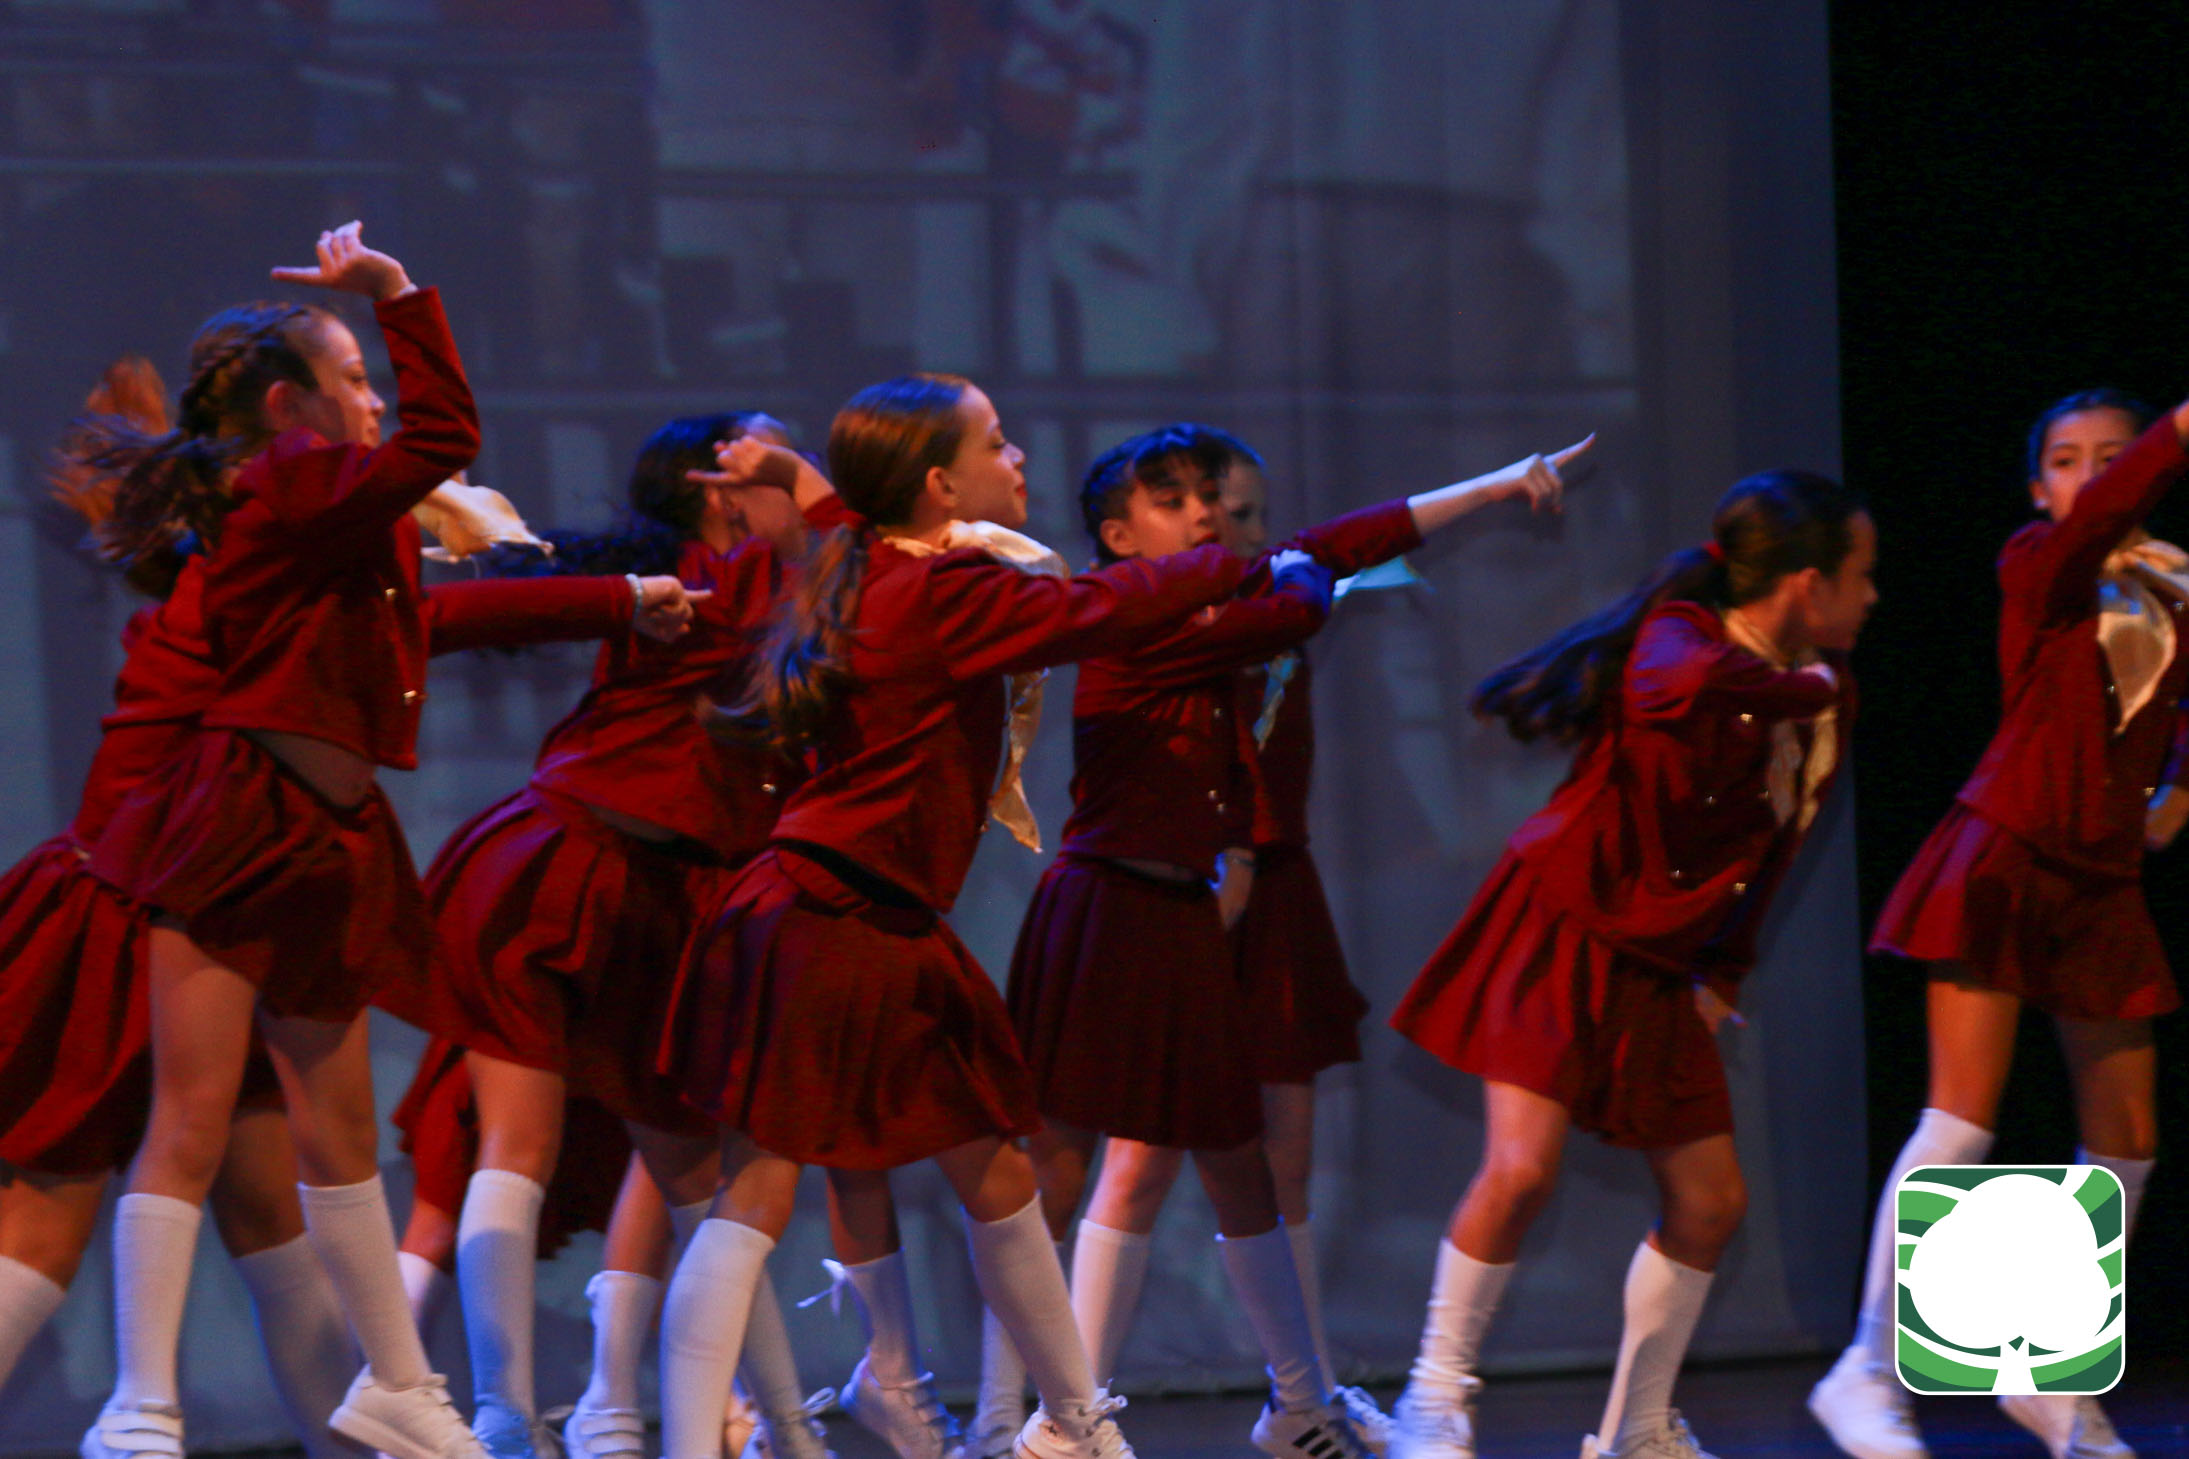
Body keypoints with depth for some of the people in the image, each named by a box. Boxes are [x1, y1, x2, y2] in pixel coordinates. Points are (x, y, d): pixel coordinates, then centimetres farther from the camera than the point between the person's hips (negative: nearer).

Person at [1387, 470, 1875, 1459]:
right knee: (1521, 1167, -20)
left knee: (1710, 1199, 6)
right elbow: (1681, 690, -45)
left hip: (1655, 969, 8)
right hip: (1559, 932, -8)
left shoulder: (1822, 701, 5)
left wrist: (1723, 971, 11)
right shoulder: (1681, 640, -18)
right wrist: (1799, 687, -28)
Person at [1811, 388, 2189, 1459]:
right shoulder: (2036, 567, -5)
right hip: (2003, 858, -6)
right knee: (1963, 1121, -13)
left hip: (2103, 884, 6)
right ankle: (1868, 1372, -7)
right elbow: (2095, 522, -28)